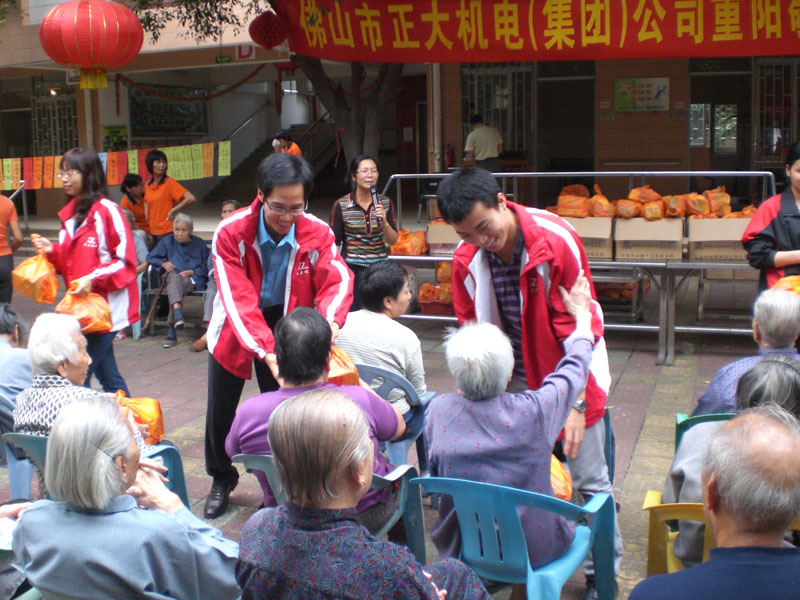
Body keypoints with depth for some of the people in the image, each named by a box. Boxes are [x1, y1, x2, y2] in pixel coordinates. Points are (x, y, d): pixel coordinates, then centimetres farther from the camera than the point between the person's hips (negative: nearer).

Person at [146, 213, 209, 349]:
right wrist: (163, 264, -4)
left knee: (174, 290, -36)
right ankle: (178, 315, -63)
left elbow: (206, 267, 9)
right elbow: (151, 257, 15)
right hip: (172, 278, 1)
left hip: (193, 280, -1)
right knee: (173, 277, -39)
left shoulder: (200, 244, 12)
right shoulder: (167, 242, 15)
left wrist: (191, 272, -8)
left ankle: (172, 332, -42)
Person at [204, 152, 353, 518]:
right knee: (220, 411, 11)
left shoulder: (317, 233, -19)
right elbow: (237, 300, -33)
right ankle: (221, 480, 37)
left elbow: (337, 280, -26)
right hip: (236, 328, 0)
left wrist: (330, 321, -50)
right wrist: (266, 351, -46)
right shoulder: (231, 233, -26)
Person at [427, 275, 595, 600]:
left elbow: (434, 473, 2)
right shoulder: (535, 411, -19)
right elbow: (575, 369, 0)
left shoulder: (438, 410, -14)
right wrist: (582, 315, 17)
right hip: (533, 549, -3)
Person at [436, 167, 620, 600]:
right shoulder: (466, 259, -9)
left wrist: (576, 401, -18)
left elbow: (580, 328, -18)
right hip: (514, 382, 4)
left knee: (588, 479, 5)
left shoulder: (556, 241, -22)